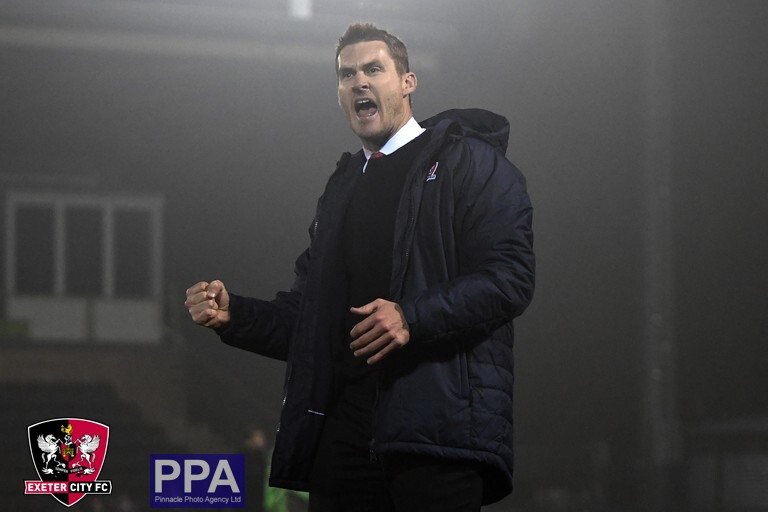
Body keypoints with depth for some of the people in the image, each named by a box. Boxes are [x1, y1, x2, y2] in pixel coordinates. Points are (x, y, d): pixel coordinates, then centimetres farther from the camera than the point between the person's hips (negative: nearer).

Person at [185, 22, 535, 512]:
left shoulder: (468, 162, 4)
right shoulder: (343, 187, 26)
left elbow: (510, 275, -9)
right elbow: (308, 315, 26)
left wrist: (414, 317, -20)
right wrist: (231, 314, 8)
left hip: (436, 426, -6)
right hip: (344, 429, 6)